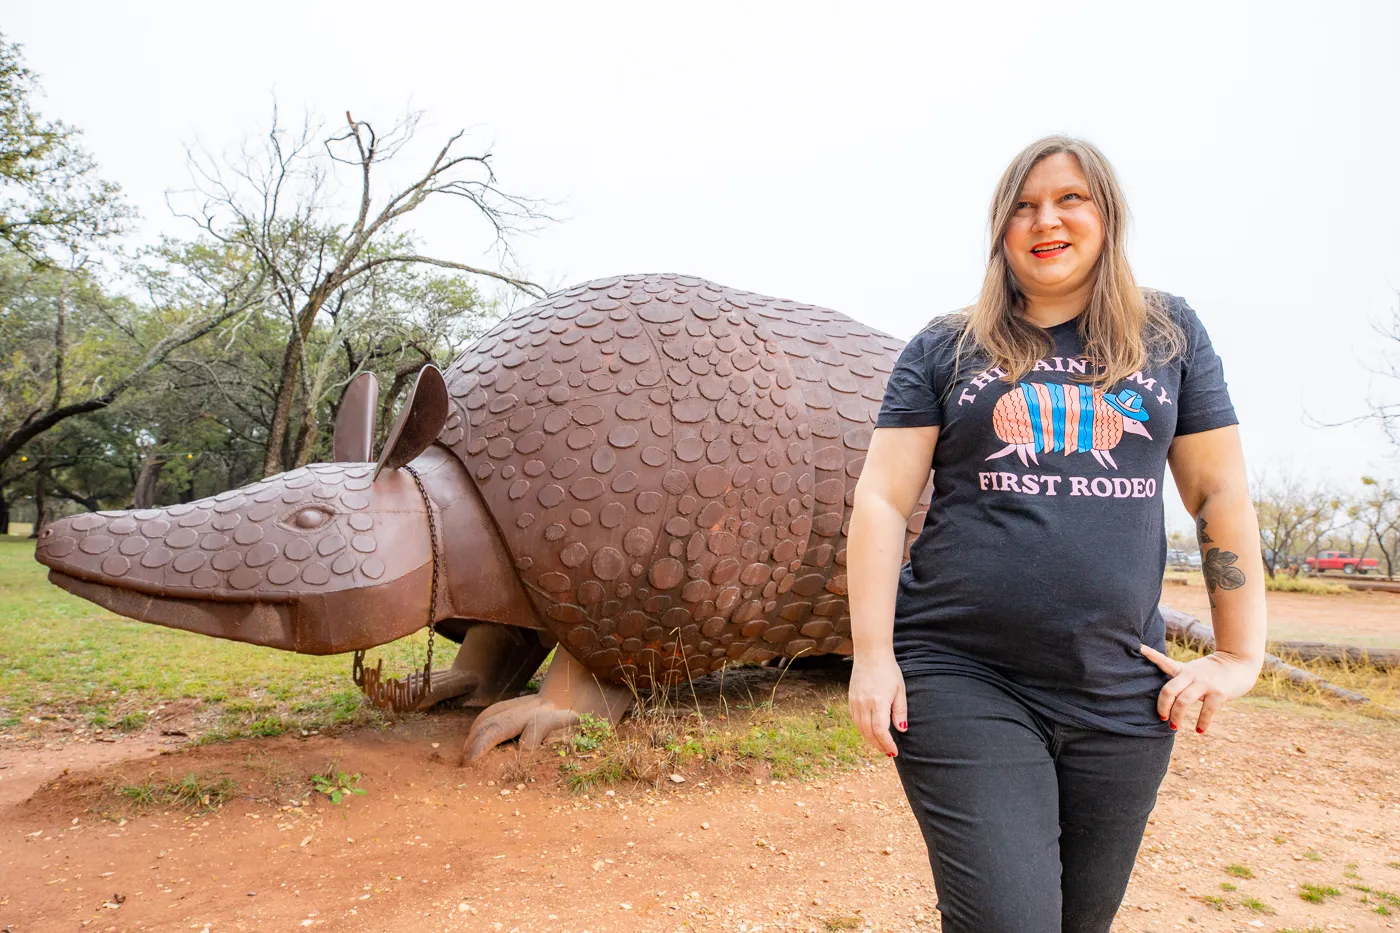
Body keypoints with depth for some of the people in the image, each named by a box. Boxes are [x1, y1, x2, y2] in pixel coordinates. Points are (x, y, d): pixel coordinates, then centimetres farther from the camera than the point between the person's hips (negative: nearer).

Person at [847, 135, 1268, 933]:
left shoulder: (1171, 333, 9)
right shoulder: (945, 350, 4)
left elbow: (1222, 493, 9)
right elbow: (882, 500, -2)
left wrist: (1241, 655, 5)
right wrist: (873, 655, -9)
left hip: (1122, 692, 3)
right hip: (964, 682, -2)